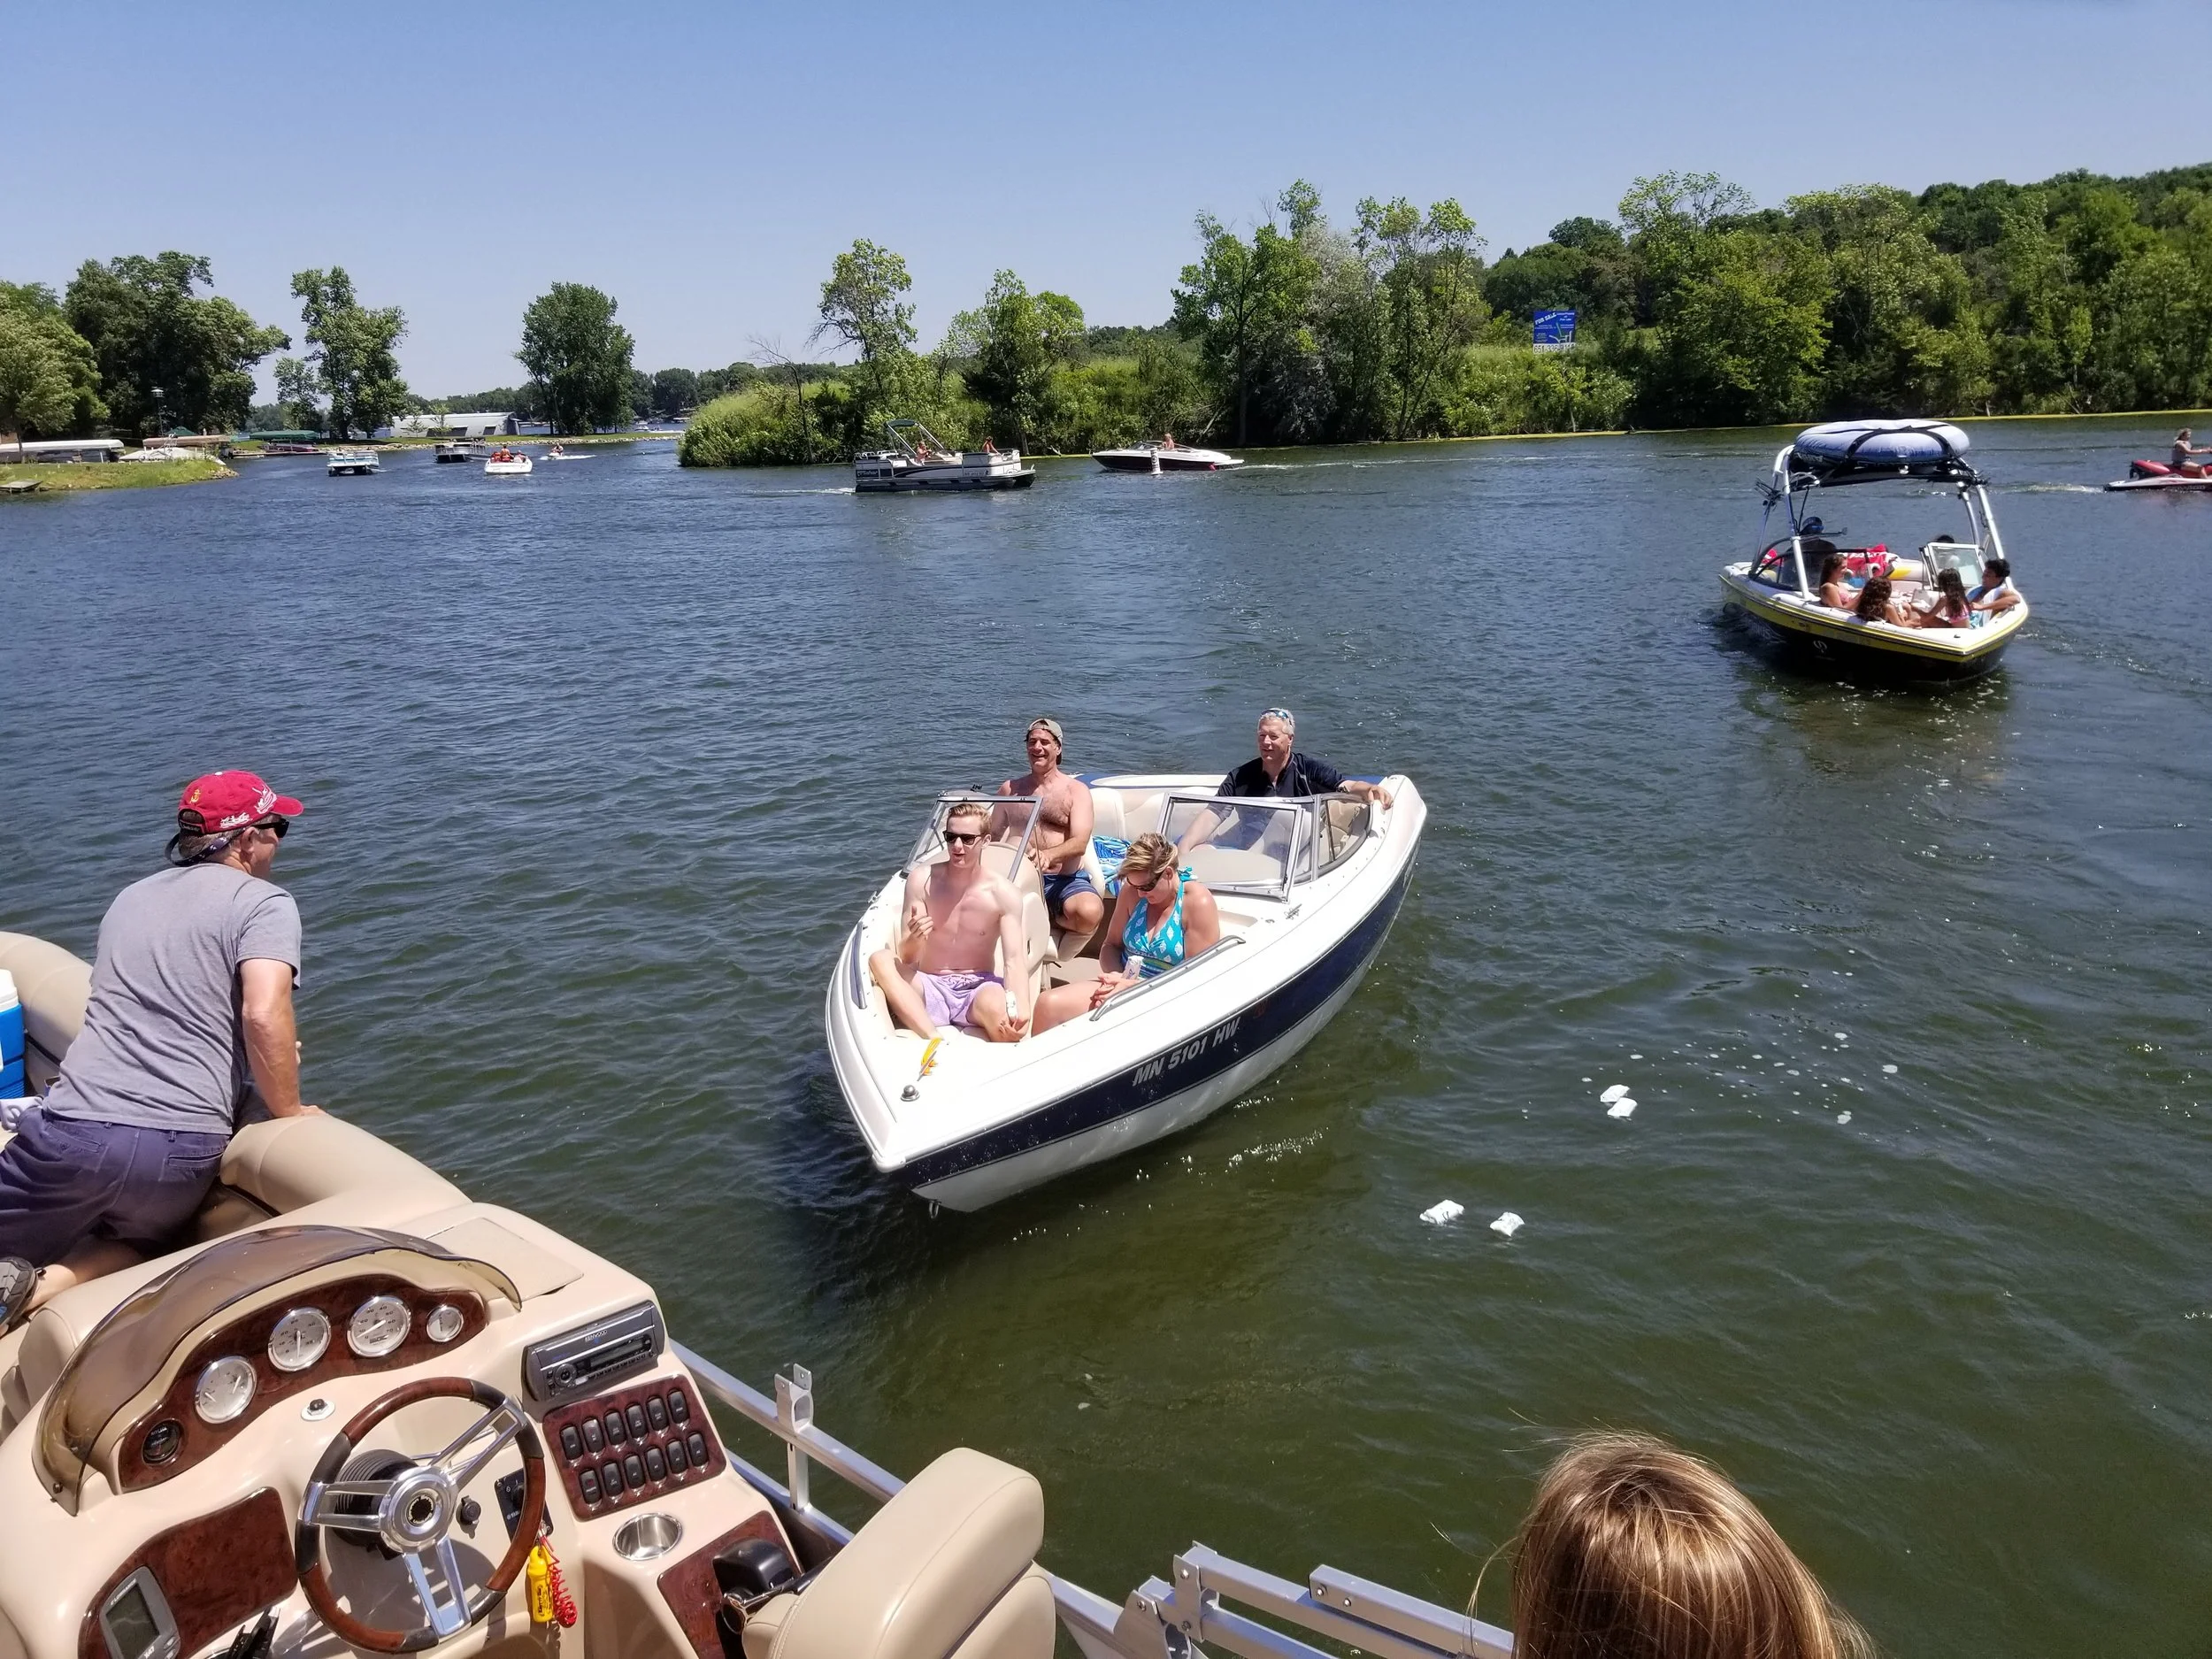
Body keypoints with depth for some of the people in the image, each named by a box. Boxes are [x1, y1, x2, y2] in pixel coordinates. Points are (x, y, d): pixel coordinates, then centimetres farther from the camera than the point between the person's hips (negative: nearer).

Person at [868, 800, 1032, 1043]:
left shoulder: (1003, 893, -7)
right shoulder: (922, 879, -4)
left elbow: (1015, 960, -16)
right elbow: (907, 958, -5)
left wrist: (1021, 1010, -37)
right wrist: (915, 939, -31)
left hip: (978, 988, -3)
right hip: (930, 988, 3)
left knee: (994, 1004, -40)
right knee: (880, 959, -28)